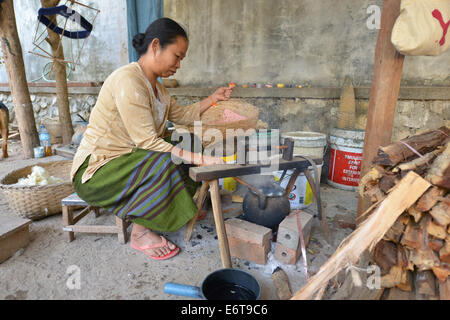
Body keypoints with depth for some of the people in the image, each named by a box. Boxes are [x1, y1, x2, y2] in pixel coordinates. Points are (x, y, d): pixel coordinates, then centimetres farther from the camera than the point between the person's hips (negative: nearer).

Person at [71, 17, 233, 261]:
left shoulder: (154, 84, 8)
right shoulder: (128, 80, -23)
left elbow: (180, 115, 14)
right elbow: (148, 142, -28)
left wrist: (213, 99, 5)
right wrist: (200, 159, -31)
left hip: (123, 162, 9)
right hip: (96, 170, -9)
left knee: (186, 148, -2)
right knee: (163, 162, -31)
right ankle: (140, 233, -13)